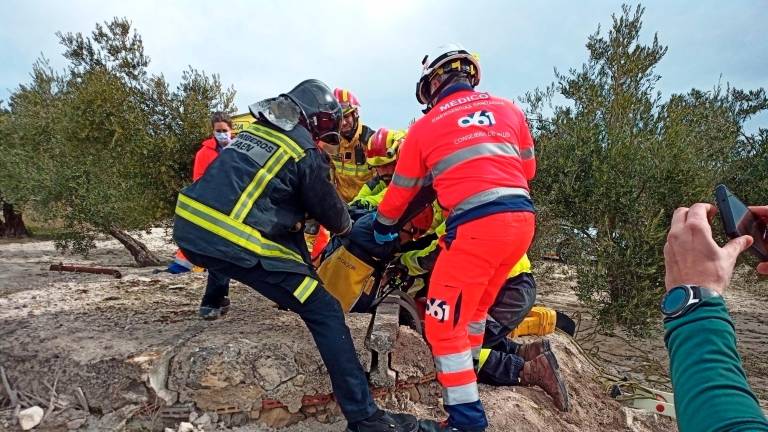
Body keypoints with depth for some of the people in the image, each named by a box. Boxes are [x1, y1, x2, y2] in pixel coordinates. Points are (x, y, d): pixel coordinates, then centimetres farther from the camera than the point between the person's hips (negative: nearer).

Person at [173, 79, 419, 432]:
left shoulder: (253, 129, 19)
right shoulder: (306, 154, -2)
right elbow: (332, 215, 7)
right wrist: (347, 225, 29)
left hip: (188, 228, 8)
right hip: (233, 245, -8)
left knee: (289, 225, 30)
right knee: (325, 312, -3)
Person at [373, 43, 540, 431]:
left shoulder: (425, 127, 5)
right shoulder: (508, 109, 15)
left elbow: (400, 191, 13)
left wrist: (382, 228, 30)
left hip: (476, 226, -6)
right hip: (522, 218, 7)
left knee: (445, 322, 4)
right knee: (474, 306, 25)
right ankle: (467, 373, 41)